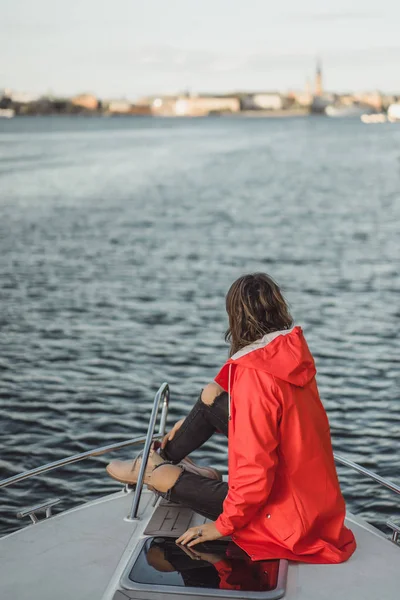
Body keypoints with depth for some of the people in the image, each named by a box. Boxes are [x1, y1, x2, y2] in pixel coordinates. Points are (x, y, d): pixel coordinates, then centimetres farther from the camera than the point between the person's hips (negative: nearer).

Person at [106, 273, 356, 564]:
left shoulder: (255, 376, -30)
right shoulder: (293, 349, -3)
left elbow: (254, 472, -30)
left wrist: (223, 526, -14)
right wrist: (192, 421, 25)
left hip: (287, 514, -8)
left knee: (164, 477, 3)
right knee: (211, 395, 11)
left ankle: (154, 471, 40)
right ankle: (165, 458, 34)